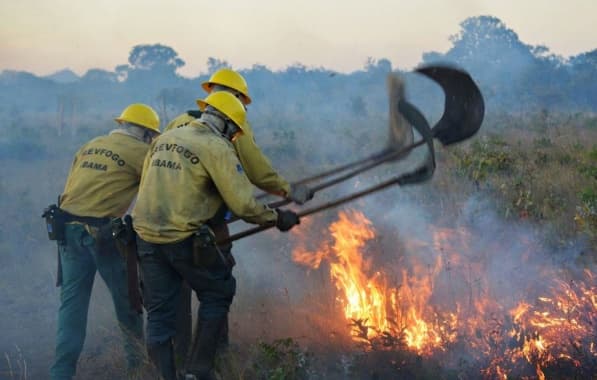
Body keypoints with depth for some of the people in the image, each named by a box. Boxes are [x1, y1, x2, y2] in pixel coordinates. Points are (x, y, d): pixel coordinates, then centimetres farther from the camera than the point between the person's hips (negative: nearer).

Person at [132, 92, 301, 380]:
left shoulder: (163, 139, 14)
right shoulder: (217, 148, -7)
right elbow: (243, 205, -11)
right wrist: (277, 218, 3)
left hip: (146, 235, 6)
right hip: (184, 239, -6)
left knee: (159, 313, 10)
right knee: (218, 294, 16)